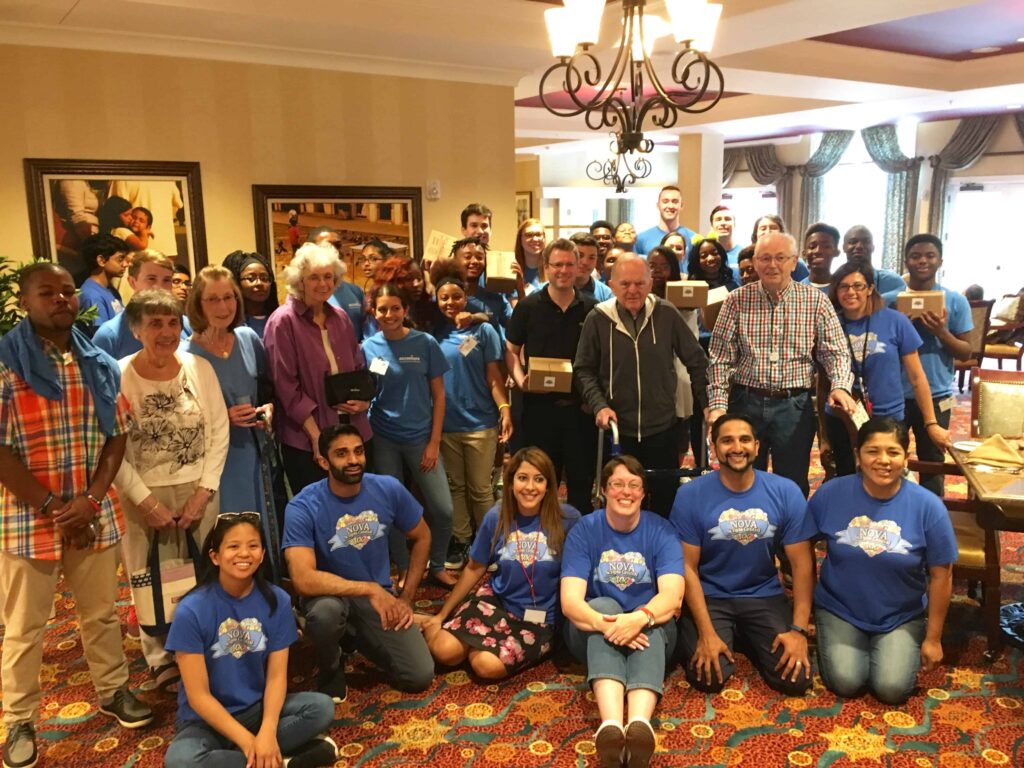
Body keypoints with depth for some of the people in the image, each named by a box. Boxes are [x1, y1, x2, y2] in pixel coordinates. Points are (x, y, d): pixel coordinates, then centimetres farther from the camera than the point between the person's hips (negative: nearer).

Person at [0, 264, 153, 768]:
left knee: (101, 611, 17)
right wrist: (53, 509, -14)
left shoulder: (98, 364, 4)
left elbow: (116, 436, 5)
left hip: (94, 512, 4)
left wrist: (90, 501, -8)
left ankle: (113, 689, 35)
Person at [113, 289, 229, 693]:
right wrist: (147, 502, -12)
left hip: (199, 492, 2)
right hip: (145, 496, -2)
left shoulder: (199, 368, -2)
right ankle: (162, 659, 27)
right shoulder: (119, 376, -10)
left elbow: (219, 433, -1)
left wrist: (203, 492, -8)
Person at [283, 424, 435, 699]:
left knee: (420, 676, -12)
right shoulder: (303, 507, -21)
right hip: (332, 594, -3)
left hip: (379, 595, 3)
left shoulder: (389, 489, -10)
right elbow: (304, 580, -32)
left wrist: (406, 598, 0)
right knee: (326, 611, -40)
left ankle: (362, 639, 19)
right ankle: (331, 671, -4)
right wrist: (370, 589, -33)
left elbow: (422, 537, 6)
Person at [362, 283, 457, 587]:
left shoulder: (425, 343, -5)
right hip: (383, 439, 1)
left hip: (420, 437, 0)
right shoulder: (368, 348, -2)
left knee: (443, 509, -2)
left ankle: (437, 567, 21)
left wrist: (434, 442, -6)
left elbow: (438, 395, -2)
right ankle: (405, 570, 29)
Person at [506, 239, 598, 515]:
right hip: (539, 406, -1)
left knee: (581, 481, 11)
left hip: (580, 406, 1)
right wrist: (520, 379, -12)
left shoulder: (592, 309, 4)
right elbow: (511, 350, 6)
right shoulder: (528, 307, 0)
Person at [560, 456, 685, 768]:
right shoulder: (583, 531, -6)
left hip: (650, 629, 1)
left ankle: (640, 723, -57)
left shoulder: (661, 531, -5)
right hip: (593, 633, 0)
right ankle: (611, 724, -53)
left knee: (647, 621, -33)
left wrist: (639, 618, -41)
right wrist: (604, 623, -39)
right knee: (605, 604, -33)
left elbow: (672, 596, -20)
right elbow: (570, 600, -18)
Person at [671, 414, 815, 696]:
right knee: (708, 678, -21)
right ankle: (711, 637, 14)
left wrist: (799, 629, -12)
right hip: (710, 597, -2)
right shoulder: (690, 494, -12)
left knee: (796, 679, -14)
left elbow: (803, 565, -4)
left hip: (764, 597, 2)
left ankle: (747, 640, 17)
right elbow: (688, 567, -10)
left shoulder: (786, 492, -7)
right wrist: (707, 633, -17)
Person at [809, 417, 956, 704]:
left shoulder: (928, 506, -14)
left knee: (892, 689, -15)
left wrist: (933, 638, -1)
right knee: (846, 683, -16)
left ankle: (891, 649, 17)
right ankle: (831, 644, 16)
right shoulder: (830, 494, -13)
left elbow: (940, 576, -5)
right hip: (840, 609, 0)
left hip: (902, 617, 0)